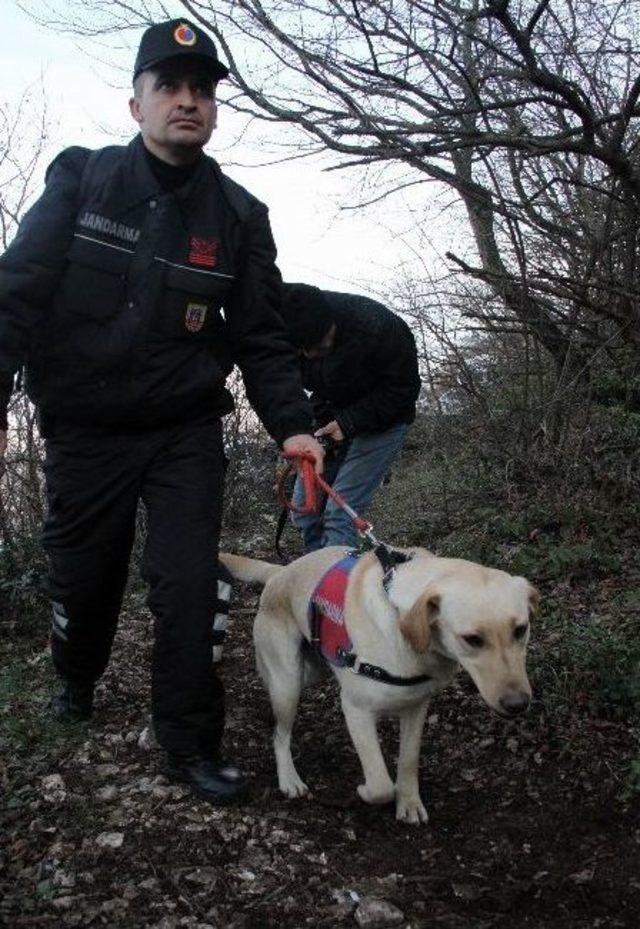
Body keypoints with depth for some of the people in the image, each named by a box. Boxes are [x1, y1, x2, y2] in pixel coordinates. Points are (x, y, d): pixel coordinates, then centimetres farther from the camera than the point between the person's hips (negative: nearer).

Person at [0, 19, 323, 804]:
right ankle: (76, 681, 46)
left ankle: (190, 743, 12)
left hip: (186, 434, 0)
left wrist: (290, 424, -9)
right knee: (83, 578, 14)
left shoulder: (238, 215, 1)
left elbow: (261, 335, 2)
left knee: (187, 589, -5)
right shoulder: (81, 178, -2)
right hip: (83, 433, 0)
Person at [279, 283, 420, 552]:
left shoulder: (380, 328, -31)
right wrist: (322, 420, -15)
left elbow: (404, 389, -19)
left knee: (339, 514, -17)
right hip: (333, 419, 5)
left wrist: (349, 423, -27)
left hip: (381, 421, -5)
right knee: (303, 510, 3)